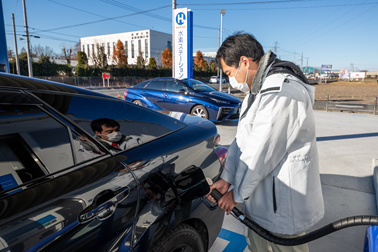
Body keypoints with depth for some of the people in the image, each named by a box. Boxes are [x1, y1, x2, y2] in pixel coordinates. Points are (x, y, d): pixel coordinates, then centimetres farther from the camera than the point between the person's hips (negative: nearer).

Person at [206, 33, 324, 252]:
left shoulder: (281, 94, -27)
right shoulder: (257, 90, 8)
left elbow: (259, 154, -25)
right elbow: (242, 140, 6)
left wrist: (237, 194, -11)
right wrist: (227, 179, 1)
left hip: (283, 205, -9)